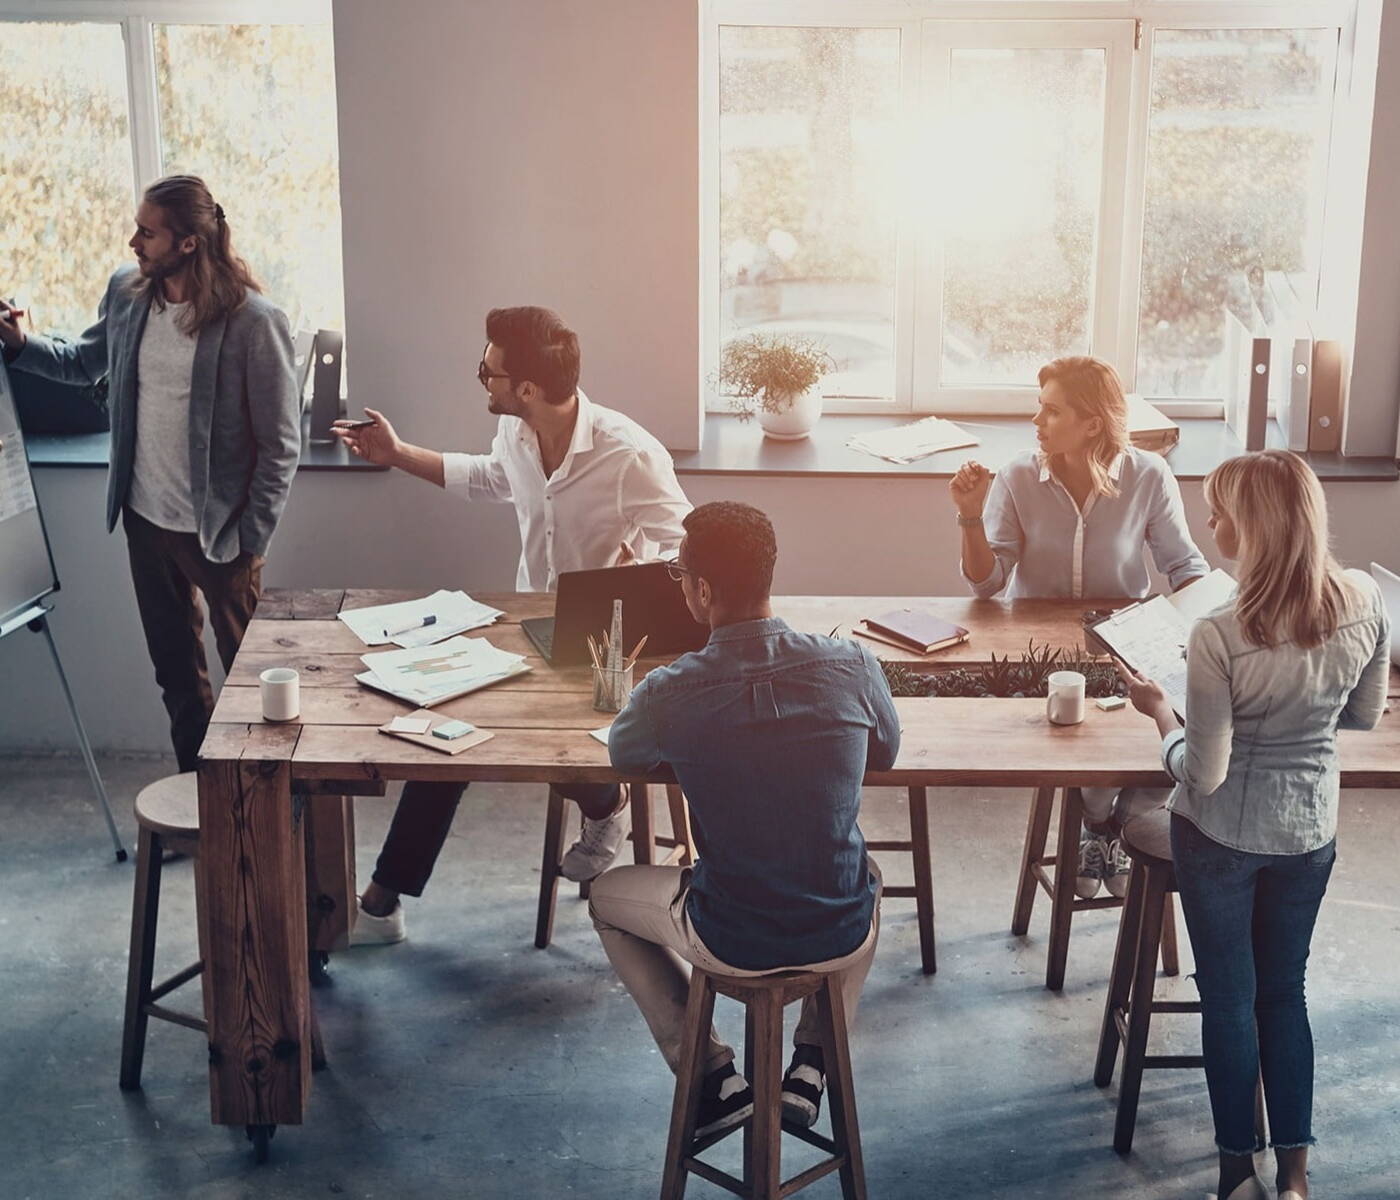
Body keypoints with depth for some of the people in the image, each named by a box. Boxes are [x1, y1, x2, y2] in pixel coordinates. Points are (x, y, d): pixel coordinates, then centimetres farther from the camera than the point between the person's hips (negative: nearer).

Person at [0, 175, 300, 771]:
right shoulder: (126, 292, -2)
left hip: (217, 527, -6)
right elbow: (82, 362, 16)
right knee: (175, 666, 19)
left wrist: (253, 542, -13)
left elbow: (281, 445, -15)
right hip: (146, 519, 6)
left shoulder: (254, 321, -19)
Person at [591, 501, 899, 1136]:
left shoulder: (670, 693, -18)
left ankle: (713, 1075, 22)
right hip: (844, 937, 2)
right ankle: (811, 1062, 27)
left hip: (731, 945, -2)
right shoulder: (853, 665, -12)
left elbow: (625, 758, 6)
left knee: (606, 894, 27)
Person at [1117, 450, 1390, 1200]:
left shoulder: (1220, 637, -29)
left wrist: (1161, 714, -4)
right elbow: (1364, 716, 3)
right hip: (1309, 831, 4)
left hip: (1222, 836, -4)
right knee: (1285, 993, 20)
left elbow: (1202, 775, -21)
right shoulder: (1366, 603, -14)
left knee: (1229, 1000, 14)